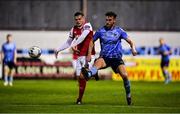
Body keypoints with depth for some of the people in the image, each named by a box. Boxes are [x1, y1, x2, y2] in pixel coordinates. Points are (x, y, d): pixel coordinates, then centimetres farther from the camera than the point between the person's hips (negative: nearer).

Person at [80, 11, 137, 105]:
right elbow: (92, 41, 15)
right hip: (104, 57, 0)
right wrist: (89, 54, 5)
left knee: (124, 75, -18)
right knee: (98, 62, -36)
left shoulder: (119, 31, 2)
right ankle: (88, 74, -70)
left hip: (116, 57, 0)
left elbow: (129, 41, 3)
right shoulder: (101, 31, 4)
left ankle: (128, 95, 6)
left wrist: (133, 48, -18)